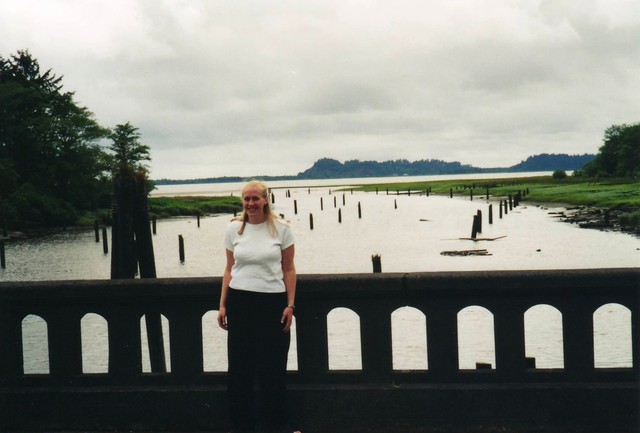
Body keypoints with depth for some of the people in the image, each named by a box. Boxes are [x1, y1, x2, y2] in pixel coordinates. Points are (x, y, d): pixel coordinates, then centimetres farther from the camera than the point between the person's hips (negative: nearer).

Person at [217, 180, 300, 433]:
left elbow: (288, 269, 0)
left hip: (273, 301, -2)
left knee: (273, 365, 5)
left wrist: (290, 305, -5)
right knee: (240, 365, 6)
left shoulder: (281, 229, -2)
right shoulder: (234, 229, 4)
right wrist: (222, 305, 5)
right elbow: (229, 269, 9)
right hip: (240, 301, 2)